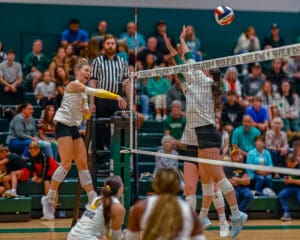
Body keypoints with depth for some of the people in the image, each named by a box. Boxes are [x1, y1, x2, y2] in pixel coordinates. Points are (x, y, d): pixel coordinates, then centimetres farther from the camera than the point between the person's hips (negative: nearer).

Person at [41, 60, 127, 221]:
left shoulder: (83, 91, 19)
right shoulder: (74, 85, -6)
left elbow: (86, 116, 22)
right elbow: (97, 92, -14)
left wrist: (87, 110, -1)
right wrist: (117, 97, -14)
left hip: (74, 128, 9)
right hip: (63, 125, -9)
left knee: (83, 164, 4)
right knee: (66, 165, -14)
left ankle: (93, 200, 4)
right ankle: (49, 199, -7)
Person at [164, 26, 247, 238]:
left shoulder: (204, 82, -3)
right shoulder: (198, 85, 19)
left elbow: (190, 61, 1)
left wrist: (182, 40, 14)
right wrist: (171, 47, 23)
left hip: (207, 135, -10)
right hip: (205, 135, 10)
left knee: (217, 176, -15)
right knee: (206, 179, 10)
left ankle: (236, 213, -18)